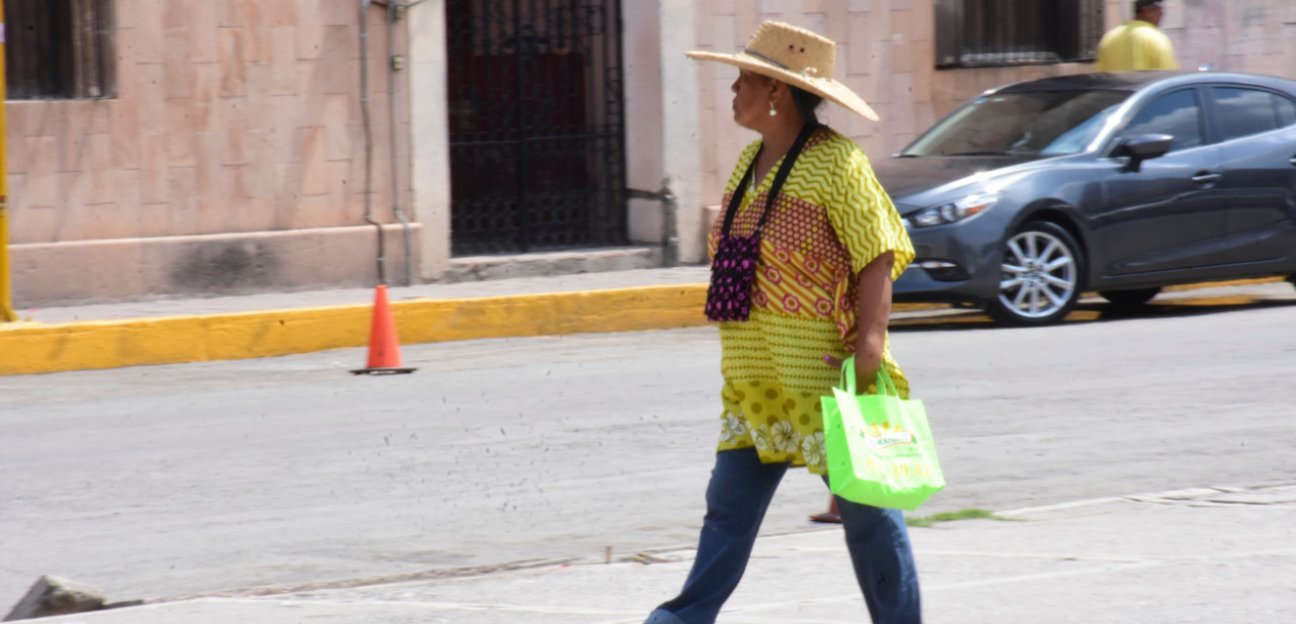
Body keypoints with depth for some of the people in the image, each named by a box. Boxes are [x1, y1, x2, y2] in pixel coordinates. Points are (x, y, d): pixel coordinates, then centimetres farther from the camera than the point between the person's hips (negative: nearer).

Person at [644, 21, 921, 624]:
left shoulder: (836, 163, -13)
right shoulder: (753, 160, 13)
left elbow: (877, 257, -16)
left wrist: (870, 343, -25)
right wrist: (739, 360, 21)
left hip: (820, 372, -8)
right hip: (753, 380, 8)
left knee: (865, 506, 0)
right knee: (730, 502, 8)